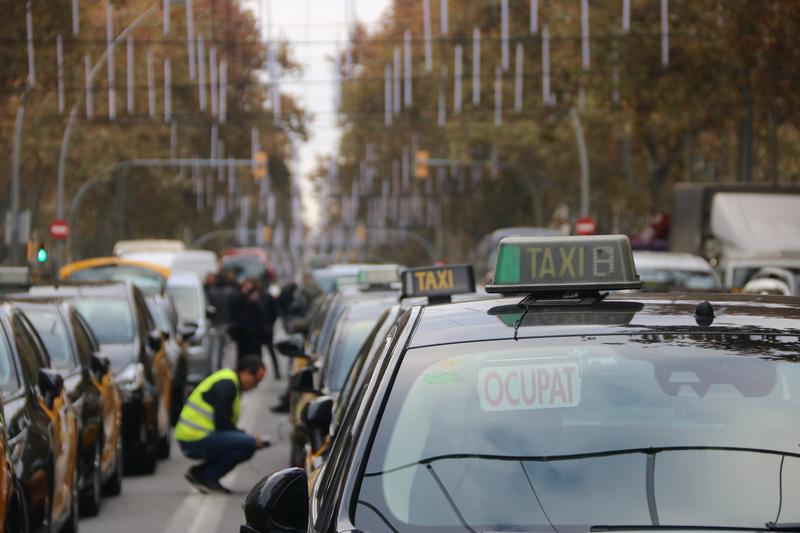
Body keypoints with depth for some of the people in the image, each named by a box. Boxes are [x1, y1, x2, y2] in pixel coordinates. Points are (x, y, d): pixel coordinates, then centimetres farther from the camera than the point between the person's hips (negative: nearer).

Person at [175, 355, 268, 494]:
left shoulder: (228, 381, 20)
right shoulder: (227, 384, -12)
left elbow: (223, 424, 23)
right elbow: (222, 423, -17)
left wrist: (252, 438, 12)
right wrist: (251, 439, -8)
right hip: (196, 440, -10)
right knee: (248, 444, -19)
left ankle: (200, 472, 10)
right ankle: (207, 476, -8)